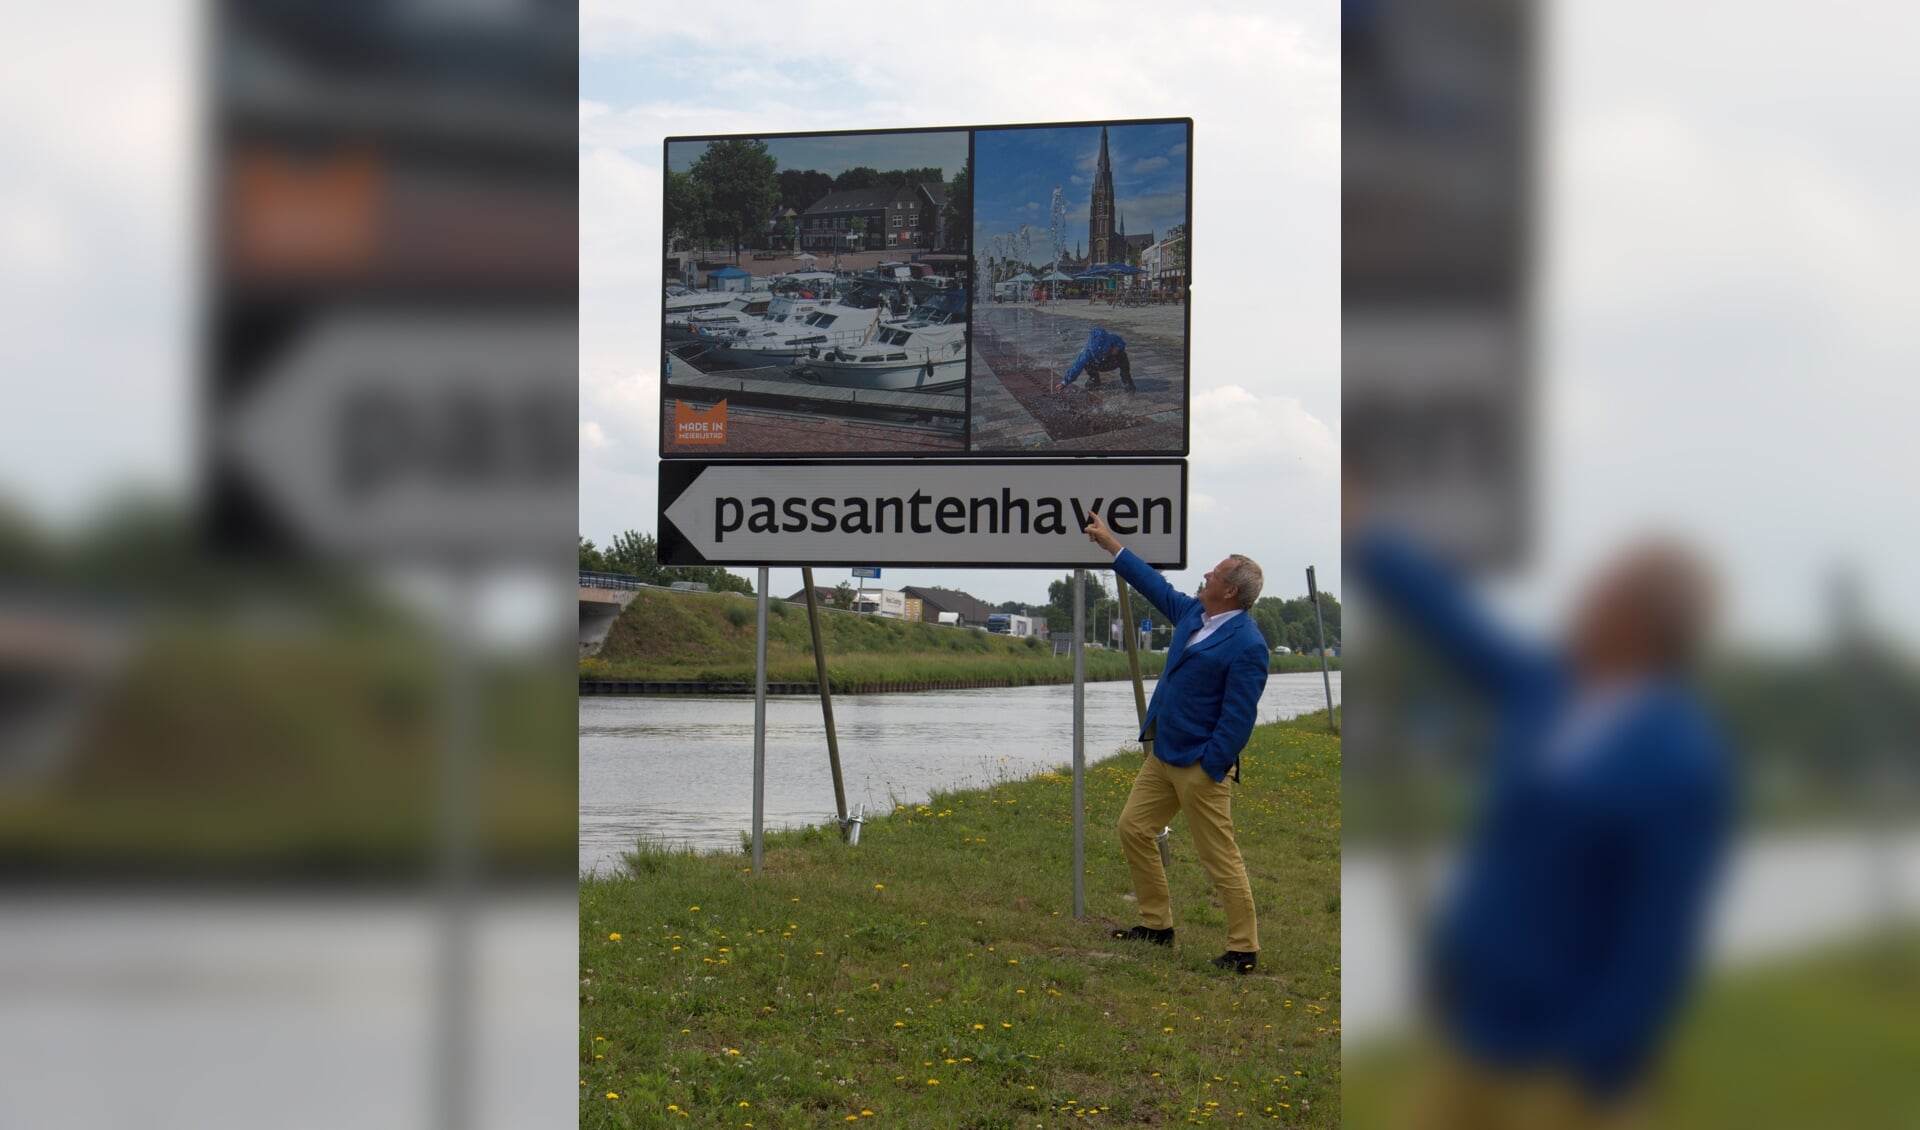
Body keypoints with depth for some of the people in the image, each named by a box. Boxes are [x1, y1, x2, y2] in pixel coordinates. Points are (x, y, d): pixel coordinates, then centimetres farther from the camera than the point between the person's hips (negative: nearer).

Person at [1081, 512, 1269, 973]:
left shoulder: (1246, 645, -18)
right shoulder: (1192, 613, 7)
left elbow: (1239, 715, -20)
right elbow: (1154, 585, 22)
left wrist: (1210, 770, -20)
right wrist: (1109, 541, 24)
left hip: (1198, 763, -9)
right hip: (1162, 753, 9)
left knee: (1220, 857, -4)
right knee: (1133, 829, 14)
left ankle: (1244, 949, 4)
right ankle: (1157, 924, 25)